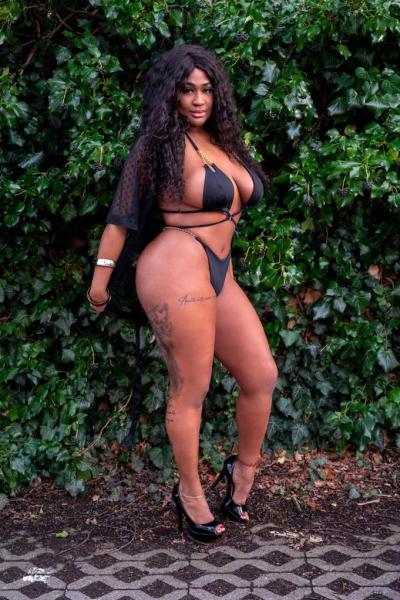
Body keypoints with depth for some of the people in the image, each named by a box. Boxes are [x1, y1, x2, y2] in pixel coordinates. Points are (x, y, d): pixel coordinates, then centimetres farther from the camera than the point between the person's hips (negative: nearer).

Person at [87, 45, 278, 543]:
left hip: (219, 275, 8)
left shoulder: (220, 140, 15)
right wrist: (102, 274, -5)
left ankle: (242, 472, 28)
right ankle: (190, 494, 19)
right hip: (177, 274, -8)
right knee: (190, 390, 0)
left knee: (262, 376, 8)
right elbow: (121, 212, -5)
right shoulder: (162, 144, -7)